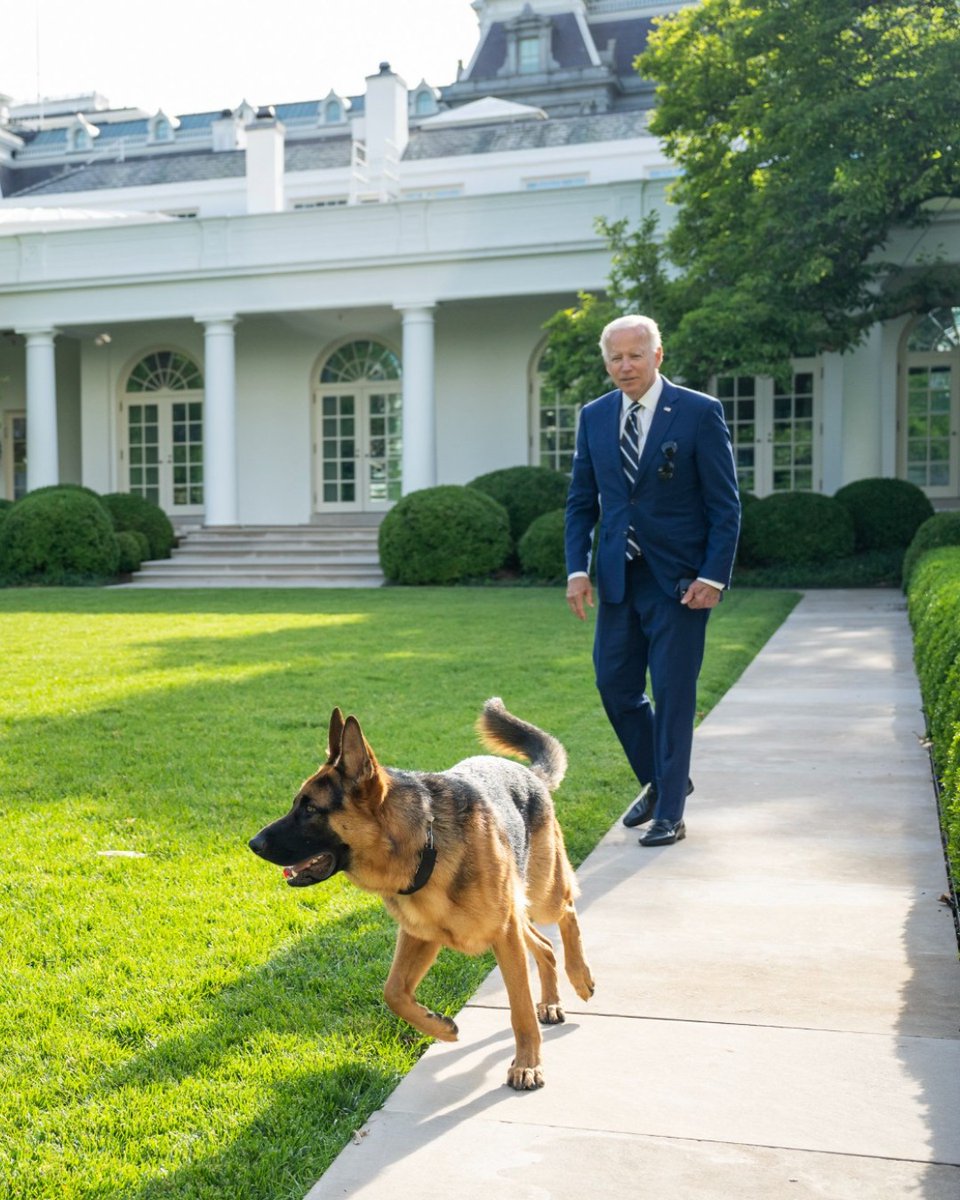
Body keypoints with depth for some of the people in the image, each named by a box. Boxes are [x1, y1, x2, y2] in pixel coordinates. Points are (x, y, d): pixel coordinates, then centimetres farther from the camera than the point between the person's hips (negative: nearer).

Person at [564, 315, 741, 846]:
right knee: (614, 684, 9)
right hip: (618, 577, 5)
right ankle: (660, 780, 32)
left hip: (679, 579, -5)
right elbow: (581, 500, 11)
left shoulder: (700, 413, -6)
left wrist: (713, 576, -13)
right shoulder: (594, 416, 7)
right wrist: (577, 569, 1)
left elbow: (725, 504, -6)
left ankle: (669, 812, 12)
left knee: (672, 693, -1)